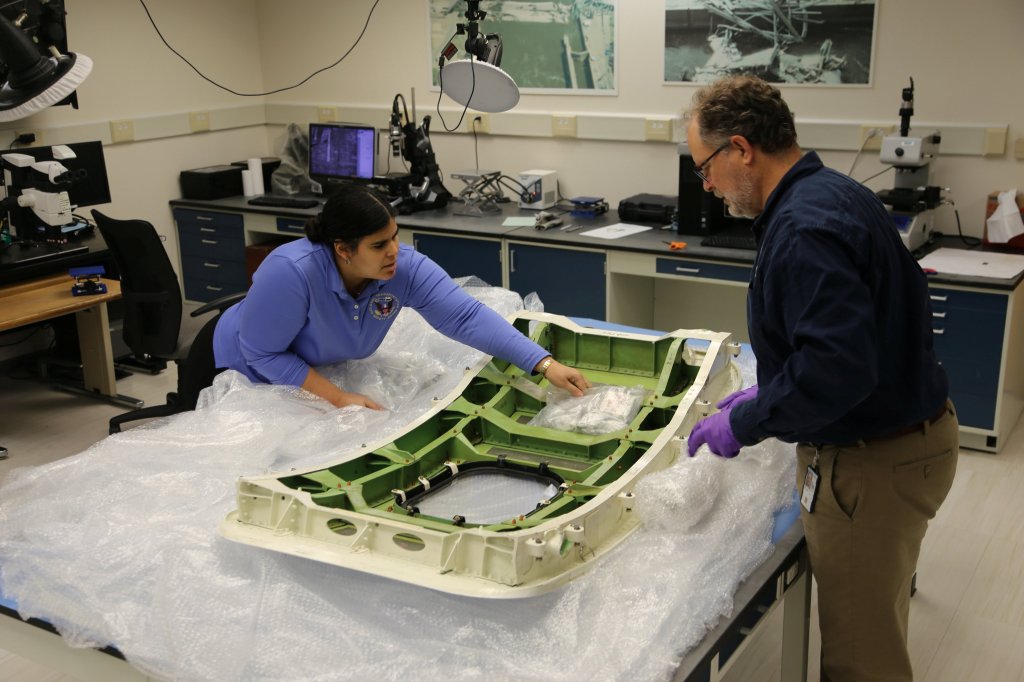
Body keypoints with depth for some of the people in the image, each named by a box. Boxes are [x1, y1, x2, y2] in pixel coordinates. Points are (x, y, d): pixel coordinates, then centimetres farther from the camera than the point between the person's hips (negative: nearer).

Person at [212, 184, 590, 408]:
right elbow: (262, 353, -31)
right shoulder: (292, 272, -40)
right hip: (251, 378, -4)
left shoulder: (407, 268, -27)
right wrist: (337, 396, -35)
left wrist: (546, 365, -41)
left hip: (327, 371, 4)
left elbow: (467, 316, -33)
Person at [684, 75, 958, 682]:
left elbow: (839, 365, -32)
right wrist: (771, 392, 15)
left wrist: (745, 423, -19)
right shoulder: (834, 193, 8)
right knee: (876, 631, 26)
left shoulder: (804, 229, -24)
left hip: (873, 463, -10)